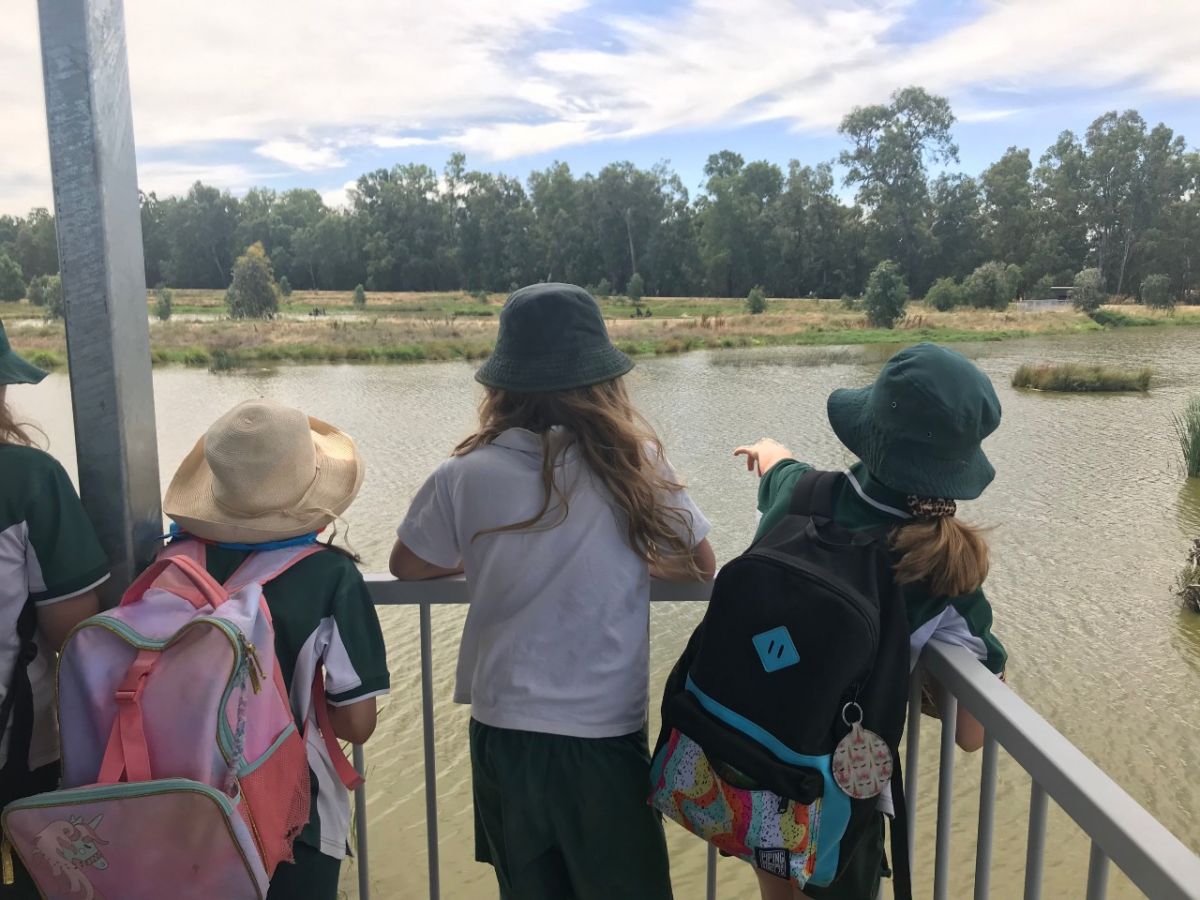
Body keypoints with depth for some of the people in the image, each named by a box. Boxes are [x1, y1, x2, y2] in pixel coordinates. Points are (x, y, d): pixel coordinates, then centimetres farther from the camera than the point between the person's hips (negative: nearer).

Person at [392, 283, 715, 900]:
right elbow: (700, 564, 1)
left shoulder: (466, 476, -9)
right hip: (605, 736, -1)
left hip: (504, 733, 2)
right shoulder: (635, 463, -11)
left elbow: (407, 565, 6)